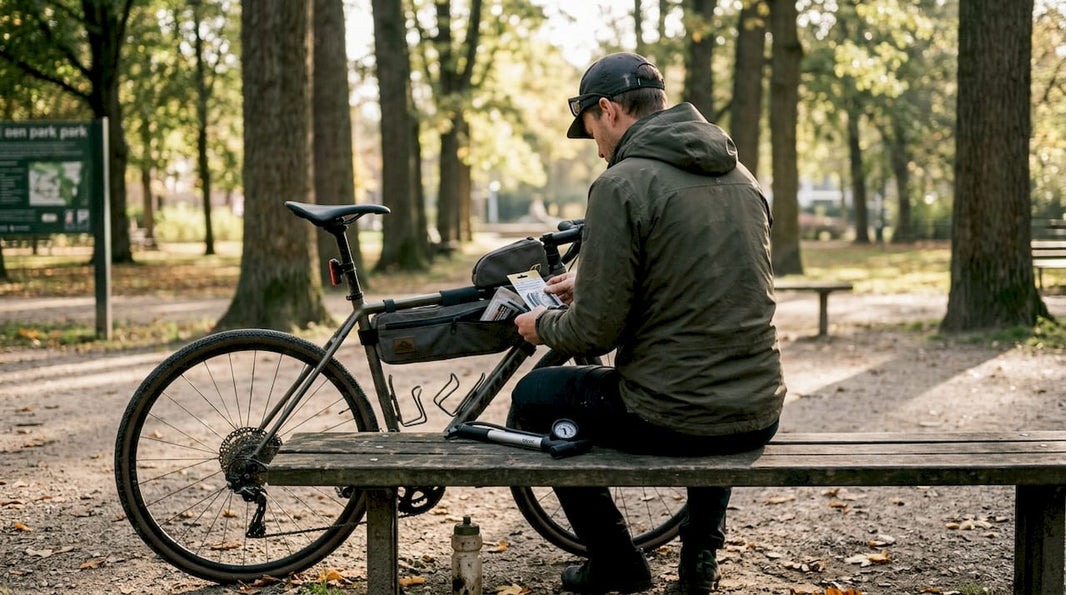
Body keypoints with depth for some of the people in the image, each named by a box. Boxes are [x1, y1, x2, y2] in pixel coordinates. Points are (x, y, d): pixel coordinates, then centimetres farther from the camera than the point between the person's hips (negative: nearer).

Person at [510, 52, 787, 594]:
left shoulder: (621, 185, -13)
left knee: (532, 398, 18)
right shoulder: (739, 175, 10)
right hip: (758, 417, 7)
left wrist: (543, 326, 9)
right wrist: (589, 286, 29)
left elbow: (596, 330, -14)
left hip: (668, 421, -7)